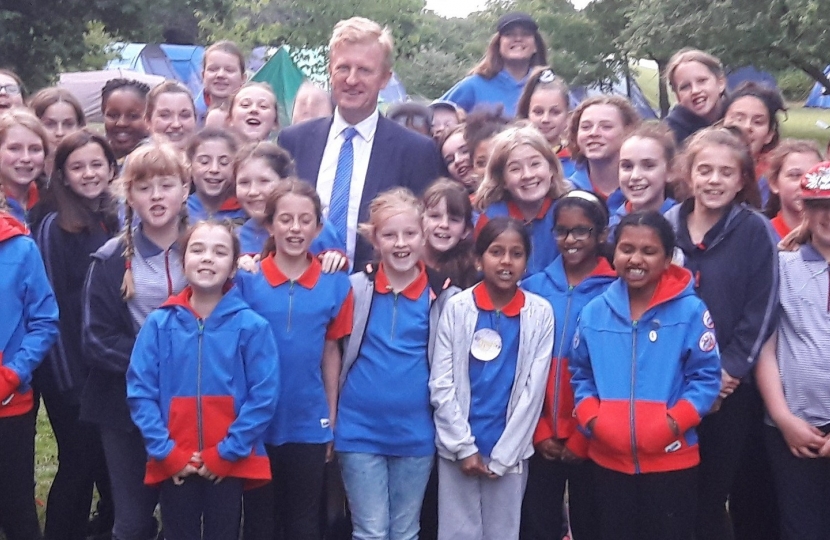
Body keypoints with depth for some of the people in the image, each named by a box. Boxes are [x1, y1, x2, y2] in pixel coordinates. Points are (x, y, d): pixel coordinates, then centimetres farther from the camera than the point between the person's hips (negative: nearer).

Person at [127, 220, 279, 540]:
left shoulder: (251, 326, -6)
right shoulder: (159, 324, -1)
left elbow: (264, 396, -9)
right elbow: (140, 392, -2)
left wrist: (227, 453, -11)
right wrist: (165, 452, -9)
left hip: (230, 464, -1)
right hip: (173, 465, 1)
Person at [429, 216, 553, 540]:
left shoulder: (540, 313, -2)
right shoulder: (456, 308, -2)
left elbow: (533, 391, -3)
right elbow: (441, 385, -3)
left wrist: (502, 456, -6)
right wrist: (464, 447, -7)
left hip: (510, 450, 0)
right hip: (458, 448, 0)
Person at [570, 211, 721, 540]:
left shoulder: (691, 311, -6)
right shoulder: (593, 312, 4)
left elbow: (706, 377, -6)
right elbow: (581, 375, 11)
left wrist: (673, 422, -18)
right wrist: (592, 419, -6)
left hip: (672, 460, -3)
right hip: (609, 460, 3)